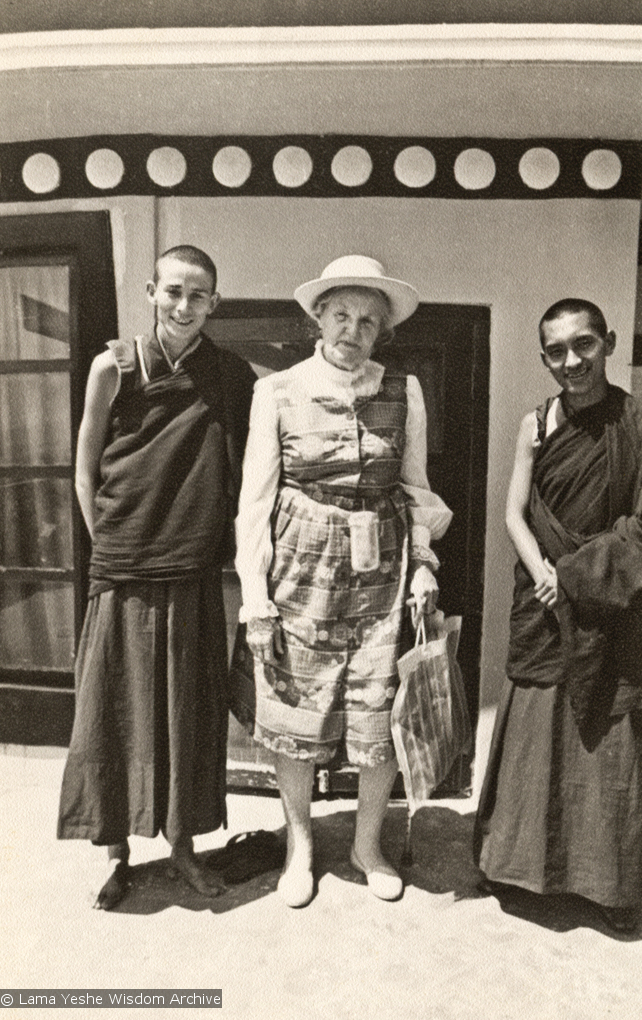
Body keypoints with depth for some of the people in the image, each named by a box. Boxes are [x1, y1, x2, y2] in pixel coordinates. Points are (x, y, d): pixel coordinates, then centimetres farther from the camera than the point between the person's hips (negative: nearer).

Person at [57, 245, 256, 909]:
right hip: (122, 573, -1)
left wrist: (213, 544, 1)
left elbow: (243, 476, 6)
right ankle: (118, 853, 28)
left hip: (194, 575, 1)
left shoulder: (233, 378, 1)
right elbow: (85, 471, 4)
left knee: (190, 715, 11)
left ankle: (182, 843, 32)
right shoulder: (114, 367, -2)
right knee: (115, 712, 8)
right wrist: (112, 545, 0)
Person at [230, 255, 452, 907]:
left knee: (381, 721, 7)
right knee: (294, 718, 10)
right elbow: (254, 498, -2)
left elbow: (415, 488, 11)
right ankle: (299, 845, 36)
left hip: (380, 572, 1)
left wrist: (423, 563, -1)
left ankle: (368, 845, 35)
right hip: (300, 567, -1)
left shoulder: (405, 393, 3)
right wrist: (255, 596, -6)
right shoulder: (277, 391, -2)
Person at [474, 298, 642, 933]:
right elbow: (515, 514, 1)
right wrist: (543, 573, -13)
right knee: (535, 731, 8)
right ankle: (526, 864, 28)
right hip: (544, 602, 2)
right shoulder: (536, 424, 3)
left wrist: (573, 573, -12)